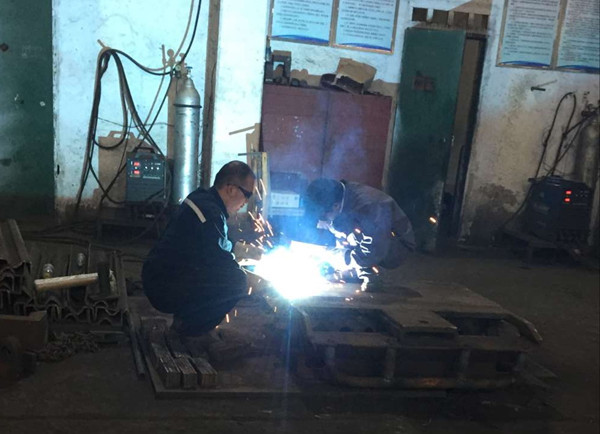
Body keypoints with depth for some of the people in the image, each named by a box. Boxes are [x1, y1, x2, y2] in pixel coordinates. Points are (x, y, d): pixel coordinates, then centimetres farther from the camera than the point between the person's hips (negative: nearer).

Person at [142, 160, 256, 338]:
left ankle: (185, 317, 15)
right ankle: (188, 326, -4)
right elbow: (220, 260, -19)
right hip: (165, 290, -10)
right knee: (236, 281, -21)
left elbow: (216, 247, 20)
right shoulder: (210, 213, -22)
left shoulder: (201, 198, 9)